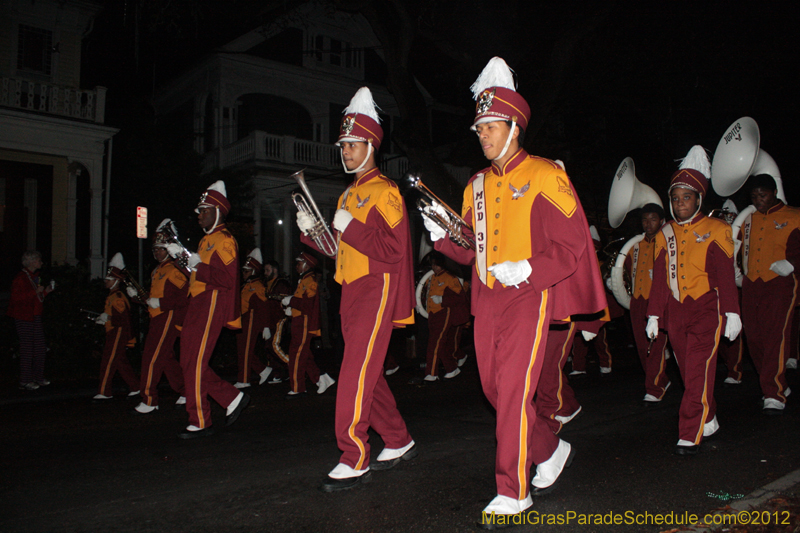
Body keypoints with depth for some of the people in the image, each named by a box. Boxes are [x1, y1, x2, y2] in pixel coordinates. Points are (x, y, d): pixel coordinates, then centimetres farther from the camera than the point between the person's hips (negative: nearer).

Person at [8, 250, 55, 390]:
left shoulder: (34, 277, 17)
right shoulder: (20, 278, -12)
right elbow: (16, 297, -21)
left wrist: (45, 291, 11)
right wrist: (35, 291, -24)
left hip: (36, 317, 9)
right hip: (24, 317, -9)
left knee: (40, 347, 10)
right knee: (27, 349, -5)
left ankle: (38, 378, 20)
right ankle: (25, 381, 2)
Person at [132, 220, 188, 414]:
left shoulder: (175, 270, -11)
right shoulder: (158, 270, 20)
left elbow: (184, 296, -19)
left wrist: (159, 302, -21)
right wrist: (137, 294, 9)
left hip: (169, 317, -10)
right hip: (158, 318, 10)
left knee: (152, 357, -10)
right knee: (166, 357, 12)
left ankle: (149, 401, -4)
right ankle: (186, 392, 22)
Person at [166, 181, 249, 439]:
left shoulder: (224, 239, -8)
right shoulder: (206, 239, 22)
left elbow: (228, 278, -18)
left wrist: (198, 265, -19)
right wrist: (182, 255, 13)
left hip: (212, 304, -10)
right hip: (197, 304, 10)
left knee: (195, 363, -8)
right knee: (189, 362, 9)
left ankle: (200, 422, 1)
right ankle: (233, 398, 16)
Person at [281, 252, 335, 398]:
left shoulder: (310, 280, -12)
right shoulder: (303, 280, 20)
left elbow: (307, 303, -22)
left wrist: (290, 301, -13)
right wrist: (291, 308, 6)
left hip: (305, 324, -10)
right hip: (300, 322, 10)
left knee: (298, 354, -8)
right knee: (304, 355, 11)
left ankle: (297, 388, -4)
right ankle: (321, 379, 13)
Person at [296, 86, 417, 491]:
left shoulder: (385, 192, -8)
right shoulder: (348, 196, 18)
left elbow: (393, 252, -16)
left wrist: (350, 228, -19)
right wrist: (311, 231, 5)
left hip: (376, 291, -9)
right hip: (351, 294, 9)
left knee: (355, 375, -11)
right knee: (368, 375, 12)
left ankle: (354, 461, -2)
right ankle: (399, 443, 26)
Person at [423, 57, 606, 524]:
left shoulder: (545, 175, -5)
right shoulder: (478, 185, 14)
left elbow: (572, 245, -9)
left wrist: (527, 269, -23)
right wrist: (444, 236, -5)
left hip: (529, 296, -6)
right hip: (487, 299, 7)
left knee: (514, 389, -9)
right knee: (495, 387, 11)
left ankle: (513, 491, 5)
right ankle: (551, 450, 35)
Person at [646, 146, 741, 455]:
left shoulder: (715, 230, 0)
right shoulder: (664, 235, 10)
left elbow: (725, 275, -4)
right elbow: (659, 279, 11)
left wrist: (731, 313, -9)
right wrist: (654, 315, 8)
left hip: (706, 310, -4)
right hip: (675, 312, 4)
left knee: (699, 372, -10)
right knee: (688, 372, 10)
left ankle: (690, 436, -6)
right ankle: (708, 422, 30)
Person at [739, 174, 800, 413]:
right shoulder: (748, 220, 16)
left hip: (779, 285, -5)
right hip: (751, 286, 5)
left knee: (776, 337, -14)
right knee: (755, 339, 6)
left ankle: (774, 395, -12)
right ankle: (779, 386, 23)